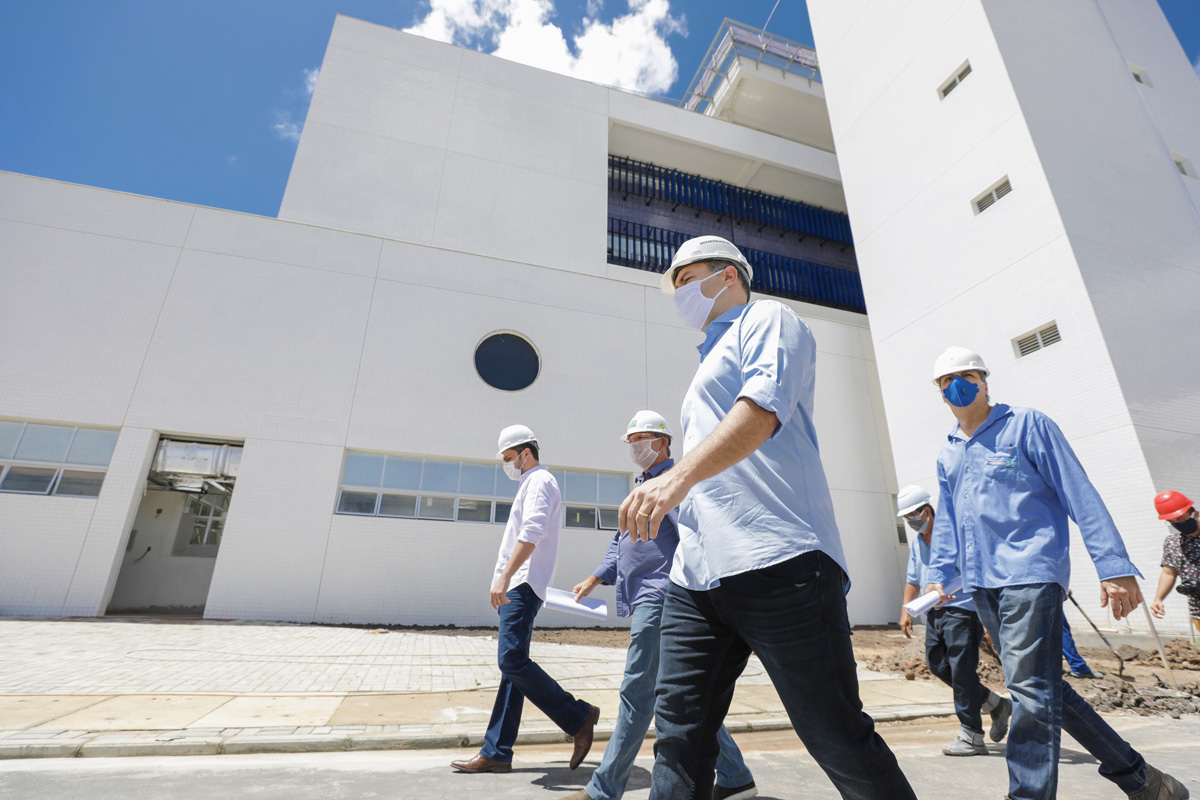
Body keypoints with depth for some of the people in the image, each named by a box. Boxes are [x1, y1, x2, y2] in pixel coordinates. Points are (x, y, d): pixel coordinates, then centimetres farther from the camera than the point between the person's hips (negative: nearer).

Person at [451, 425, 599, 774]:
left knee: (513, 661, -15)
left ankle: (579, 717, -5)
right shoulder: (531, 483, 26)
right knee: (511, 665, 8)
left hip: (522, 586, -10)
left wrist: (504, 577, -27)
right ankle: (496, 753, 12)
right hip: (516, 588, 10)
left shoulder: (539, 480, -6)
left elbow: (531, 533, -21)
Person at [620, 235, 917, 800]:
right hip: (696, 576, 8)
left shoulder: (767, 318, 5)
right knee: (679, 736, 4)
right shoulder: (710, 364, 30)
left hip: (776, 563, -8)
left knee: (838, 739, 2)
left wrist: (680, 475, -29)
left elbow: (764, 406, -17)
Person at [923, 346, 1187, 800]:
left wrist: (1114, 567, -11)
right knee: (1044, 689, 13)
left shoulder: (1026, 424, 0)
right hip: (981, 584, 6)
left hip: (1030, 573, -6)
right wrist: (939, 576, 13)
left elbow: (1080, 495, -5)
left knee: (1030, 690, -11)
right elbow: (946, 521, 20)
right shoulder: (948, 453, 16)